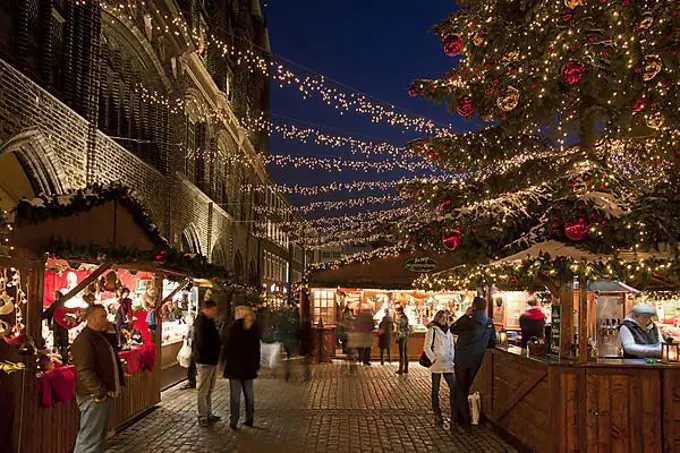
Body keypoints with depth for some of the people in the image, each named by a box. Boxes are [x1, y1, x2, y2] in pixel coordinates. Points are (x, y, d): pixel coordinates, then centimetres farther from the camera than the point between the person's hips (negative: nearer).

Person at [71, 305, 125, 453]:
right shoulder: (84, 340, -17)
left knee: (100, 435, 19)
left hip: (105, 394, 10)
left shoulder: (101, 337, 15)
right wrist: (100, 392, -25)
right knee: (89, 439, -5)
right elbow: (84, 371, -25)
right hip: (94, 397, -10)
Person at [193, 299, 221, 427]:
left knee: (209, 390, 18)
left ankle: (208, 414, 28)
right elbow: (202, 344, -25)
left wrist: (215, 356, 6)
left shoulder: (209, 322, 11)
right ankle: (202, 417, 9)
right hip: (204, 361, -10)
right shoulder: (201, 324, -19)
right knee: (203, 390, 1)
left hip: (212, 360, 10)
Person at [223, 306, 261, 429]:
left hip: (234, 363, -4)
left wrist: (225, 360, -1)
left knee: (235, 393, 0)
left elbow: (227, 345, -9)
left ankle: (234, 421, 2)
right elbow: (257, 348, 7)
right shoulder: (254, 328, 3)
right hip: (249, 364, 4)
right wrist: (257, 363, 14)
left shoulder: (234, 326, -9)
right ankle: (250, 419, 17)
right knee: (249, 392, 13)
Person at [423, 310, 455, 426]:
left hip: (448, 364, 5)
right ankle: (437, 414, 11)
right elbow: (427, 347, -6)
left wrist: (452, 360, 8)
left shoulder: (448, 330, 14)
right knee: (435, 389, 4)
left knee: (453, 387, -4)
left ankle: (454, 413, 2)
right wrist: (434, 359, -15)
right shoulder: (432, 330, -2)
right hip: (437, 364, -5)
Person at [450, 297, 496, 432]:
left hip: (462, 361, -5)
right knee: (467, 388, 19)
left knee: (461, 390, 5)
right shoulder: (489, 323, -1)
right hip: (476, 361, 5)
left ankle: (466, 421, 4)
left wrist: (465, 315, -1)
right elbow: (492, 342, 9)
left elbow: (453, 329, -1)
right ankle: (460, 416, 29)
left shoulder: (468, 322, -17)